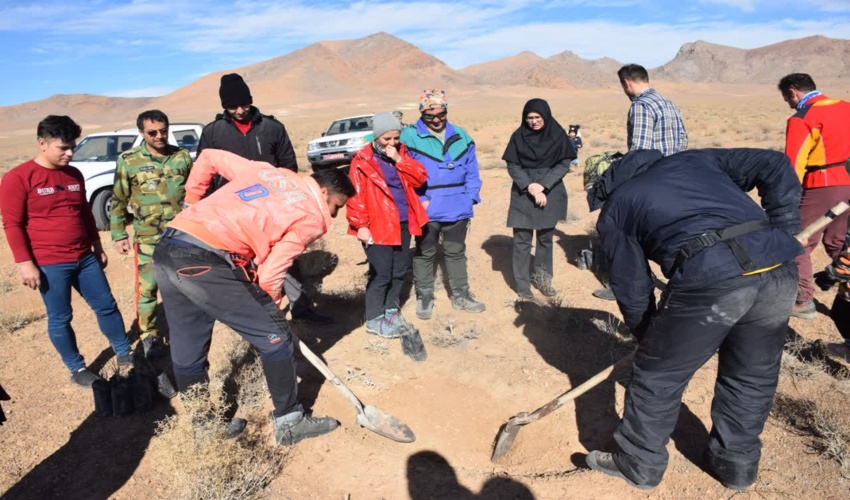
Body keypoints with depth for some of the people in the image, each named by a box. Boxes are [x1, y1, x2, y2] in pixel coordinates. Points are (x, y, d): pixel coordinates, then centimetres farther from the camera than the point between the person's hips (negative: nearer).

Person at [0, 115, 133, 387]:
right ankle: (77, 368, 21)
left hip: (85, 257, 6)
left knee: (106, 305, 10)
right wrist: (25, 263, -14)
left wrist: (97, 246, 19)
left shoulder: (75, 174, 9)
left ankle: (124, 354, 25)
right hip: (49, 264, -5)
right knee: (60, 318, 6)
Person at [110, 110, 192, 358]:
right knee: (147, 288, 2)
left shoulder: (182, 156, 2)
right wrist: (118, 235, 0)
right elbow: (118, 201, 2)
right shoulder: (128, 161, -4)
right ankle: (149, 335, 18)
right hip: (148, 238, -2)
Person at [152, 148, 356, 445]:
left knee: (187, 349, 21)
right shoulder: (312, 216, 2)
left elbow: (209, 157, 26)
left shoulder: (266, 170, 21)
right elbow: (269, 275, -3)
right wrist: (270, 308, 16)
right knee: (275, 336, 7)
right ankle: (290, 423, 20)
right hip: (206, 261, -8)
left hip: (165, 251, 8)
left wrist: (191, 203, 34)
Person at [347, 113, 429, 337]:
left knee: (399, 270, 14)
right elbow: (356, 195, -10)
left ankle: (391, 309, 31)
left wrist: (399, 160, -10)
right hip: (378, 226, -6)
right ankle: (374, 319, 10)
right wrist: (360, 225, -16)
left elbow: (420, 178, 1)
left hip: (403, 223, 6)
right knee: (381, 274, -4)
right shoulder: (362, 160, -7)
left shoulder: (402, 153, 11)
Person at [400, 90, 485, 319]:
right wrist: (419, 200, -15)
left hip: (457, 209, 4)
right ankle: (424, 298, 25)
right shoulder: (409, 136, -10)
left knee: (456, 252, 16)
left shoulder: (461, 137, 4)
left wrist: (470, 198, -2)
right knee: (425, 254, 10)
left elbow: (472, 172, 8)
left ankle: (460, 296, 31)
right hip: (426, 211, -3)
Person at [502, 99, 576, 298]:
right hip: (523, 195, -1)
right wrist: (530, 186, -16)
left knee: (546, 238, 11)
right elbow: (512, 166, -3)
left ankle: (543, 278, 27)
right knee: (522, 240, -1)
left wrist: (543, 185, -16)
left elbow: (564, 164, -4)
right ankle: (522, 285, 7)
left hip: (550, 194, 1)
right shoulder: (518, 136, -1)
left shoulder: (558, 135, -1)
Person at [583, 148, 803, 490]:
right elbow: (775, 166, 20)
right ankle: (736, 463, 43)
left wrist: (648, 338, 29)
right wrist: (783, 234, 20)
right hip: (779, 265, 6)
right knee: (752, 376, 25)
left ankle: (639, 464, 32)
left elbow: (631, 288, 15)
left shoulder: (615, 209, 16)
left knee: (658, 376, 14)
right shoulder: (694, 159, 29)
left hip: (710, 276, -6)